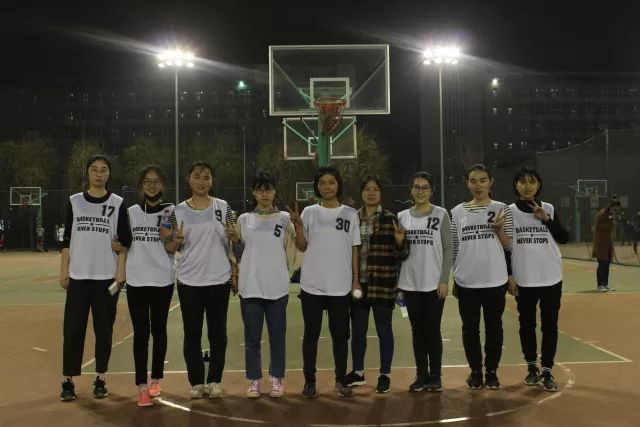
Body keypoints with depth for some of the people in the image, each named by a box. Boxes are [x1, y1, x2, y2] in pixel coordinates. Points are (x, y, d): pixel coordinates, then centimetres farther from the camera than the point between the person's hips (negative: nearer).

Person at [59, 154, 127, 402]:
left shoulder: (117, 203, 4)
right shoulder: (74, 202, 7)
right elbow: (67, 239, 7)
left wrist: (121, 271, -6)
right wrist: (63, 270, 0)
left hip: (107, 276, -1)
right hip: (78, 276, 1)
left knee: (104, 329, 5)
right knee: (73, 329, -1)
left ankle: (101, 379, 15)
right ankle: (68, 381, 7)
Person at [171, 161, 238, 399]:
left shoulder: (223, 207, 1)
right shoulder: (179, 211, 2)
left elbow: (233, 243, 5)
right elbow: (172, 248, 6)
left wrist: (236, 273, -2)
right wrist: (177, 240, -16)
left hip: (219, 279, 0)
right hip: (189, 281, 1)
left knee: (217, 333, 7)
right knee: (192, 333, 6)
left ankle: (215, 381, 18)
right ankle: (196, 382, 17)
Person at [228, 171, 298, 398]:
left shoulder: (284, 218, 4)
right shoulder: (244, 219, 8)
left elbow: (290, 253, 5)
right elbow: (239, 254, 12)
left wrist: (295, 234, -11)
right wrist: (236, 241, -6)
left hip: (277, 287, -1)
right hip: (250, 287, 1)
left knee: (277, 336, 6)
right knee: (252, 338, 6)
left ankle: (276, 379, 19)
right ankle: (254, 380, 17)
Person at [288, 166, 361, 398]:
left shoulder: (350, 214, 5)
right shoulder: (309, 212, 4)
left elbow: (354, 249, 6)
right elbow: (302, 247, 3)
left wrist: (356, 279, 1)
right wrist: (298, 226, -14)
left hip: (340, 286, 0)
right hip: (312, 285, 0)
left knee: (340, 334, 8)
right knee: (311, 334, 6)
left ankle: (341, 380, 20)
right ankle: (309, 381, 15)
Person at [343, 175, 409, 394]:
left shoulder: (390, 219, -3)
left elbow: (401, 254, -4)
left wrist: (400, 242, -23)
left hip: (382, 284, -3)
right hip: (358, 283, 4)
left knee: (384, 330, 7)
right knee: (357, 330, 14)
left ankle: (385, 375, 19)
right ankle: (358, 372, 29)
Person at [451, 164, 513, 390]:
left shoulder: (501, 209, 0)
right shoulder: (457, 212, 4)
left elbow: (508, 246, 1)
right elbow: (454, 248, 7)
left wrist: (498, 229, -18)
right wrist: (453, 278, 6)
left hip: (495, 280, -1)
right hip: (466, 282, 1)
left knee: (493, 327, 8)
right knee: (470, 328, 8)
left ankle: (492, 371, 21)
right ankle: (475, 371, 21)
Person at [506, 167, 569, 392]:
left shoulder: (548, 209, 3)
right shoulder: (509, 211, -1)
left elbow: (564, 238, 0)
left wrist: (546, 219, -13)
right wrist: (509, 276, -3)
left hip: (551, 278, 1)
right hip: (524, 280, -1)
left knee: (550, 324, 2)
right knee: (527, 324, 8)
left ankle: (547, 371, 10)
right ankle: (532, 367, 21)